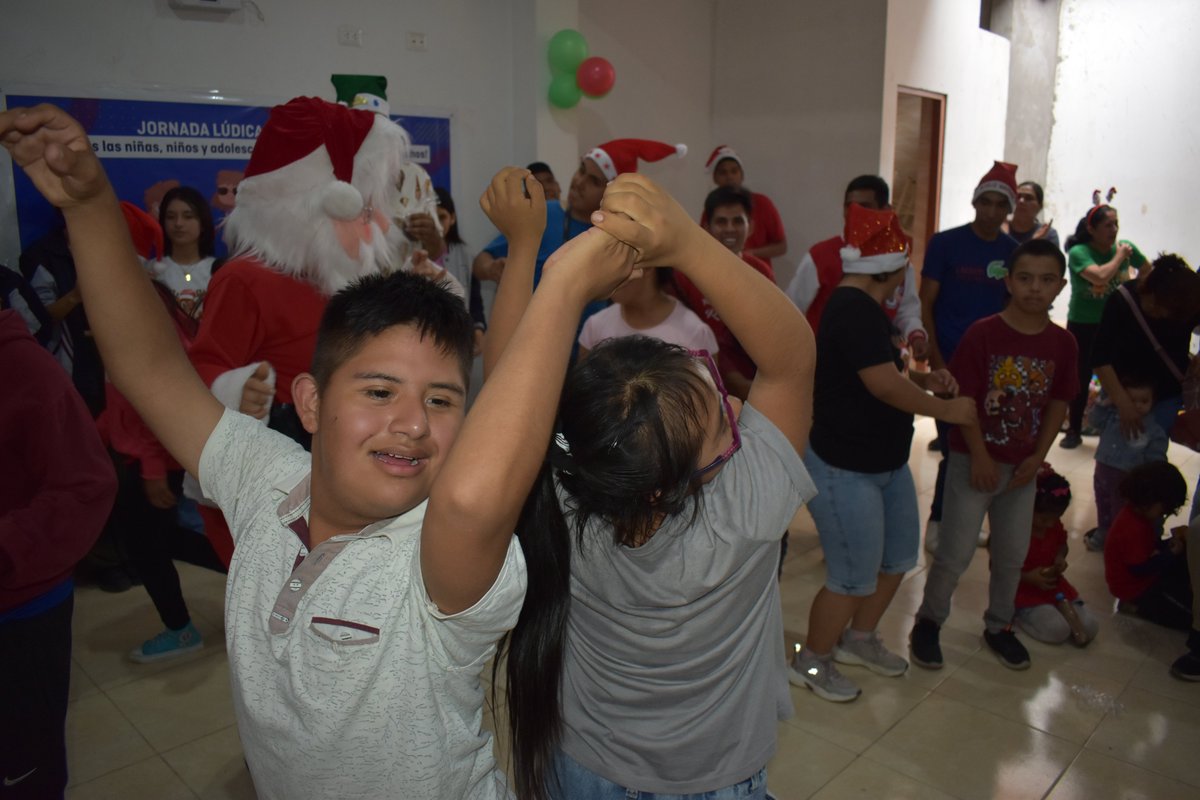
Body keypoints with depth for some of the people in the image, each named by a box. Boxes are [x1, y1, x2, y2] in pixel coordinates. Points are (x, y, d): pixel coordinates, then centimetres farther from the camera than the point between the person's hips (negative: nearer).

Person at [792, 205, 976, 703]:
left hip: (885, 462, 11)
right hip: (844, 470, -11)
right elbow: (885, 385, -27)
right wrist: (947, 410, -14)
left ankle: (859, 639, 41)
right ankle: (811, 663, 23)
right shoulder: (856, 311, -23)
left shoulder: (863, 308, 10)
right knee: (854, 578, 2)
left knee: (898, 557, 20)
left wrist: (923, 379, 5)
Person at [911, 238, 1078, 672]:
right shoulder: (982, 334, -15)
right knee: (954, 553, 2)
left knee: (1013, 554, 16)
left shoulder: (1062, 343, -2)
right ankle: (928, 621, 22)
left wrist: (1037, 456, -3)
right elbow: (962, 398, -14)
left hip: (1023, 467, 5)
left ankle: (999, 625, 36)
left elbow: (1058, 404, 5)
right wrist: (979, 456, -15)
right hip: (974, 461, -4)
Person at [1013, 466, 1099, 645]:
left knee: (1091, 627, -10)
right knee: (1059, 630, -27)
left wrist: (1060, 558, -3)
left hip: (1053, 585, 7)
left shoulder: (1055, 526, -2)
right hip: (1024, 591, -6)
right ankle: (1019, 614, -5)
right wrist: (1028, 577, -27)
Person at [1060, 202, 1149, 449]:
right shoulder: (1079, 252, -15)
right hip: (1083, 326, -2)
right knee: (1081, 379, 4)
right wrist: (1119, 256, -18)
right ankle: (1074, 431, 20)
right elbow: (1100, 276, -32)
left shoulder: (1126, 247, -3)